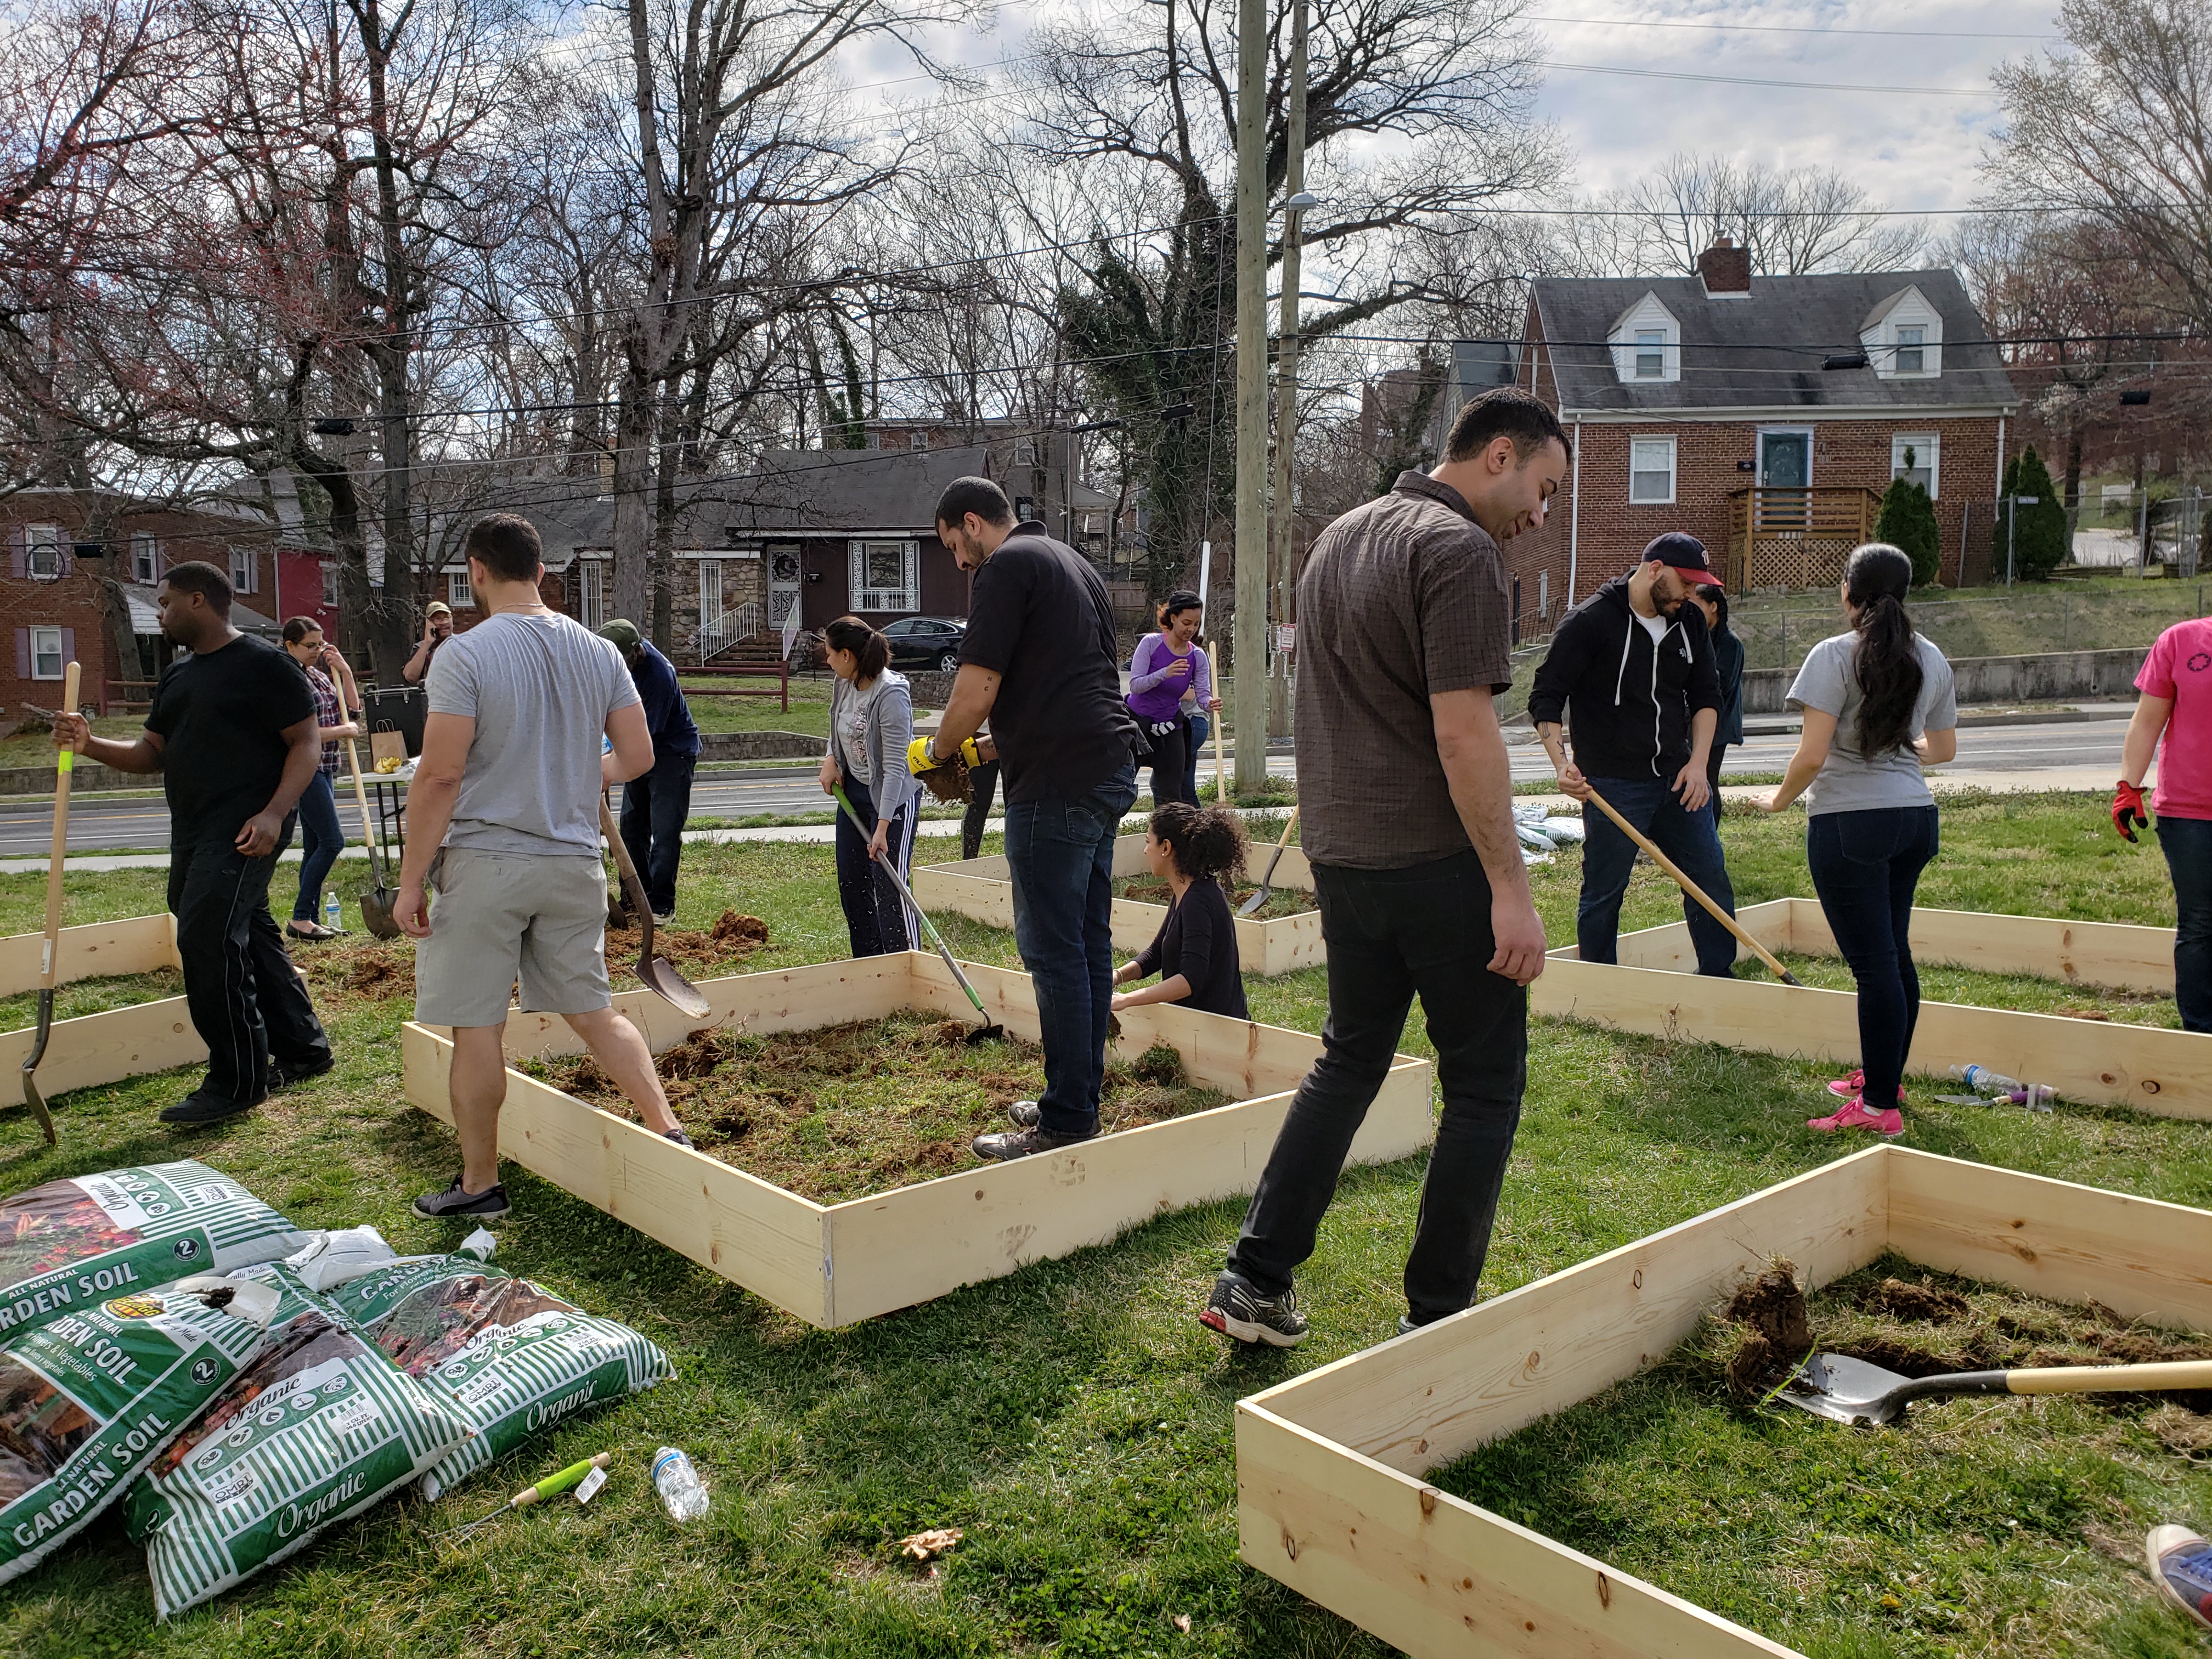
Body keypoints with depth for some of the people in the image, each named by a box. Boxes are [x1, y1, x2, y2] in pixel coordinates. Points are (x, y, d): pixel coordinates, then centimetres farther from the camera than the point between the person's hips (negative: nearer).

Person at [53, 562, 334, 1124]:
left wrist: (274, 813, -22)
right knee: (250, 938, 13)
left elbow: (307, 742, -11)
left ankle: (237, 1082, -7)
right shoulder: (176, 676, 19)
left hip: (243, 834, -9)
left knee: (207, 940, -14)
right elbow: (152, 753, 20)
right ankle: (302, 1050, 25)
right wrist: (90, 745, 1)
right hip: (194, 835, 9)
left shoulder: (262, 663, -8)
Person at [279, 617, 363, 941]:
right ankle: (300, 918, -8)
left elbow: (353, 708, 17)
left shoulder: (320, 676, 14)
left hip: (324, 768, 9)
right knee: (332, 840, -13)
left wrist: (345, 671, 7)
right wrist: (344, 731, -9)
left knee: (315, 846, 10)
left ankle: (311, 919, 14)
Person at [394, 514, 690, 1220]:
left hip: (484, 862, -5)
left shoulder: (464, 655, -11)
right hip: (574, 863, 5)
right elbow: (638, 756, 7)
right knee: (593, 1010, 16)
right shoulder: (599, 652, 5)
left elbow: (440, 775, -15)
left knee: (476, 1028, 6)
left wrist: (410, 881, -9)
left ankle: (479, 1184, 16)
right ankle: (668, 1130, 11)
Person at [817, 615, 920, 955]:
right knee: (850, 882, 12)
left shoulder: (891, 694, -26)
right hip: (853, 790, 9)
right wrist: (830, 758, 3)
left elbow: (895, 767, -27)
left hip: (893, 798, -9)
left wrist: (883, 827, -29)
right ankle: (867, 965, 24)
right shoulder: (843, 683, -1)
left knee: (889, 886, -10)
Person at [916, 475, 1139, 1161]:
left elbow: (977, 688, -13)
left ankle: (1068, 1123, -1)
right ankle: (1082, 1098, 20)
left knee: (1053, 950, -5)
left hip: (1057, 782, -10)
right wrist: (987, 750, 25)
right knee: (1088, 940, 12)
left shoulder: (1007, 567, -6)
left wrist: (938, 750, 6)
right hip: (1110, 769, 10)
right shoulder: (1074, 564, 23)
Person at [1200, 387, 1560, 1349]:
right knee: (1483, 1081, 6)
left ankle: (1255, 1280, 17)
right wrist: (1512, 889, -19)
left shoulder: (1339, 538, 15)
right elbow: (1464, 734, -21)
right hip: (1438, 861, -8)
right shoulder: (1460, 551, -13)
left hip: (1341, 853, 8)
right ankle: (1436, 1318, 13)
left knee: (1349, 1060, 19)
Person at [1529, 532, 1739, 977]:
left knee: (1712, 882, 8)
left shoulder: (1689, 622, 8)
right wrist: (1562, 763, -24)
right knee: (1603, 895, 2)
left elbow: (1706, 696, 13)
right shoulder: (1590, 621, -10)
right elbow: (1546, 696, -11)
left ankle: (1719, 981, 23)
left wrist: (1698, 762, 0)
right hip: (1613, 786, -6)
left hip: (1678, 780, 6)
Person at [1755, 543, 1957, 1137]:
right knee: (1895, 953, 17)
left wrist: (1780, 799, 1)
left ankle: (1879, 1105, 0)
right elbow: (1943, 749, 18)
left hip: (1849, 822, -7)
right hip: (1915, 818, 7)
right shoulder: (1931, 659, 9)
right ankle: (1884, 1075, 31)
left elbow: (1812, 756, -17)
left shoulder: (1835, 655, -11)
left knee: (1873, 962, -5)